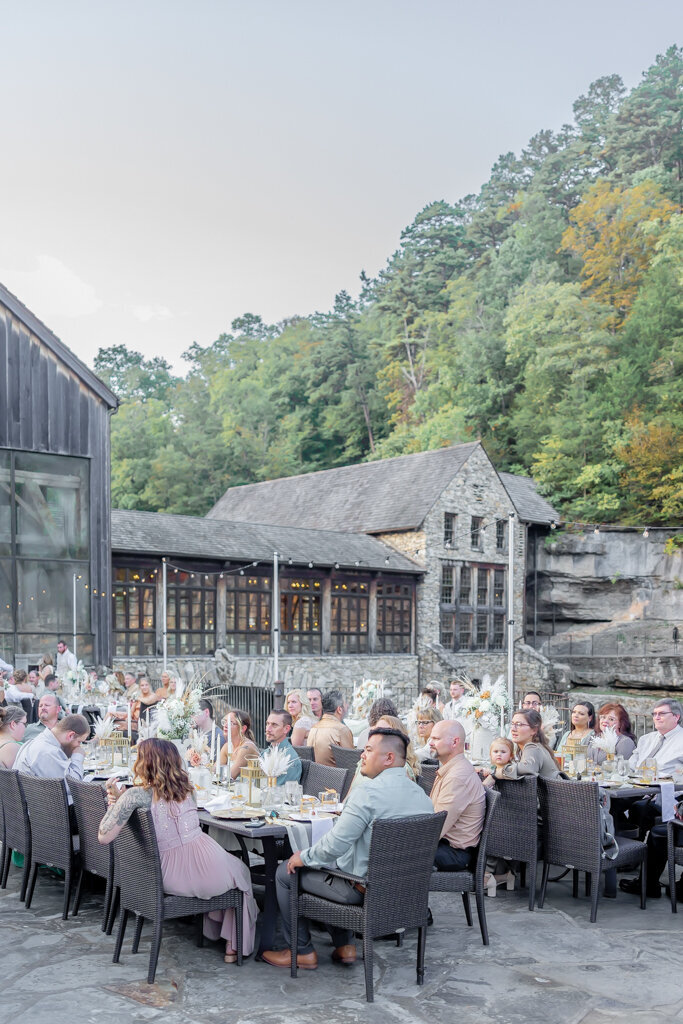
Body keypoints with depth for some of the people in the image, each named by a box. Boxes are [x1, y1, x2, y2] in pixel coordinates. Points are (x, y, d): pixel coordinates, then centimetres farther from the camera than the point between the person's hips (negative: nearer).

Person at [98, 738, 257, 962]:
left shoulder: (135, 796, -12)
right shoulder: (186, 788, 2)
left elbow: (104, 836, -13)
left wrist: (114, 801, 0)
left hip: (172, 879, 0)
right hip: (206, 867, 0)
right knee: (241, 872, 34)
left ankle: (214, 932, 43)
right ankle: (234, 946, 33)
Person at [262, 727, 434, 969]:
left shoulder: (368, 791, -24)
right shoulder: (421, 795, 0)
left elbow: (335, 845, -25)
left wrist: (304, 856, -6)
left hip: (360, 887, -8)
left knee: (285, 872, 10)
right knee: (334, 863, 32)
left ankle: (302, 952, 21)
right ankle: (344, 945, 28)